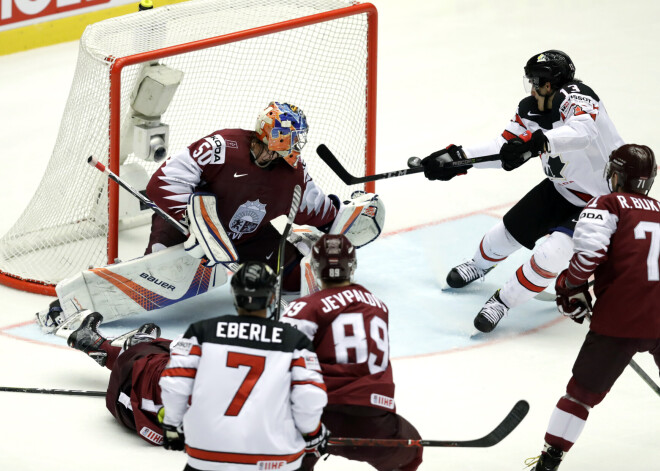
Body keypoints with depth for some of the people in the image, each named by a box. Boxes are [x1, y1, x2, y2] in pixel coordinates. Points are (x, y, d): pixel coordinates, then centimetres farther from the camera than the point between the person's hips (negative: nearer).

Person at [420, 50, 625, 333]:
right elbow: (505, 146, -3)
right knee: (512, 228, 16)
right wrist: (458, 157, -13)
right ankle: (479, 265, 48)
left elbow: (582, 133, -52)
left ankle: (504, 301, -1)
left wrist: (537, 142, -65)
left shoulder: (575, 98, -31)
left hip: (603, 198, -8)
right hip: (562, 188, 8)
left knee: (552, 253, -21)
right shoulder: (532, 108, -6)